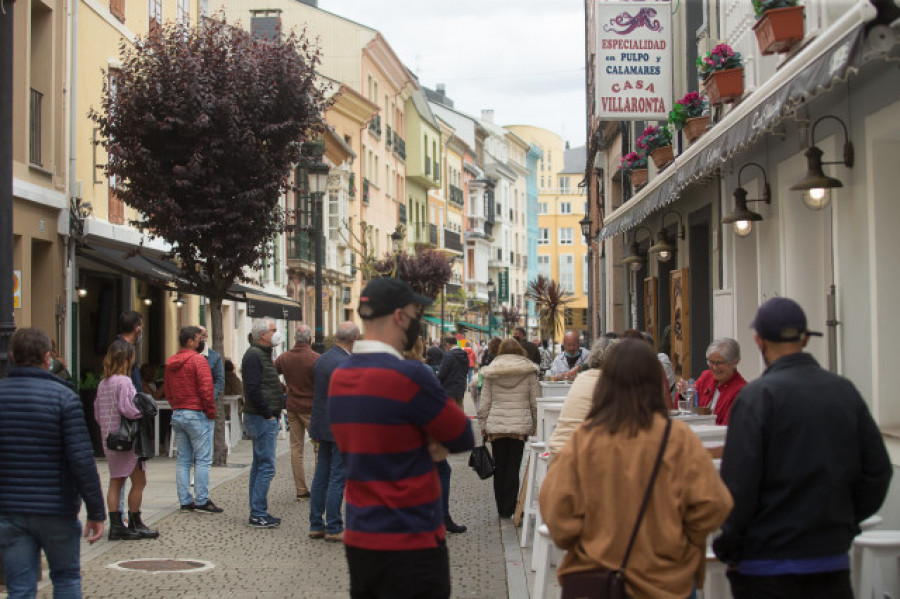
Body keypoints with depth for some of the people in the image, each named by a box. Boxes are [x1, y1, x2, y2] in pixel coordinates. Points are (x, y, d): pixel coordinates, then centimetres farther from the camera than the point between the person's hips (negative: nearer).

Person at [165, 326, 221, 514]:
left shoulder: (170, 363, 12)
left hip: (177, 414, 8)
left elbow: (167, 391, 18)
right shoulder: (198, 360, -11)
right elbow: (206, 388, -16)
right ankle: (201, 501, -4)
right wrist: (211, 412, -7)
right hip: (196, 414, -8)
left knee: (183, 460, 10)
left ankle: (185, 501, 10)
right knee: (202, 459, -3)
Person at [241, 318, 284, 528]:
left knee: (259, 466, 13)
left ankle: (257, 513, 18)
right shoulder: (254, 356, -15)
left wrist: (273, 413, 15)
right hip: (262, 418, -11)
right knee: (266, 467, -9)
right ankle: (258, 515, -6)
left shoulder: (263, 354, 18)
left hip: (264, 418, 11)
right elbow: (253, 390, -23)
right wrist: (268, 415, -18)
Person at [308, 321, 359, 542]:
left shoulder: (322, 359, 8)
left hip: (323, 426, 9)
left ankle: (316, 525, 19)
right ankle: (333, 528, 3)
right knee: (338, 478, -2)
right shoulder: (346, 364, -19)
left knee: (321, 475, 13)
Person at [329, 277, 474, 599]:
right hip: (410, 543, -8)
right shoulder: (409, 375, -18)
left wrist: (426, 446, 1)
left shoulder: (339, 376, 7)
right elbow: (464, 438, -9)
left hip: (358, 539, 8)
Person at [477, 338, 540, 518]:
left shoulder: (491, 372, 4)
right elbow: (535, 402, 3)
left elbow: (484, 402, 5)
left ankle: (501, 508, 14)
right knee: (513, 467, 2)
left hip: (495, 425, 1)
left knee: (499, 467, 10)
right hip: (520, 425, -1)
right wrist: (536, 425, 11)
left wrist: (483, 424, 13)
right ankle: (509, 508, 0)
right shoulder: (529, 371, 1)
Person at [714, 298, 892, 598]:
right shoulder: (846, 391, 3)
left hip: (768, 566, -4)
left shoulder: (757, 396, -13)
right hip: (833, 561, 4)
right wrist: (846, 524, 15)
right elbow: (878, 470, 5)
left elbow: (739, 482, -16)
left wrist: (729, 550, -5)